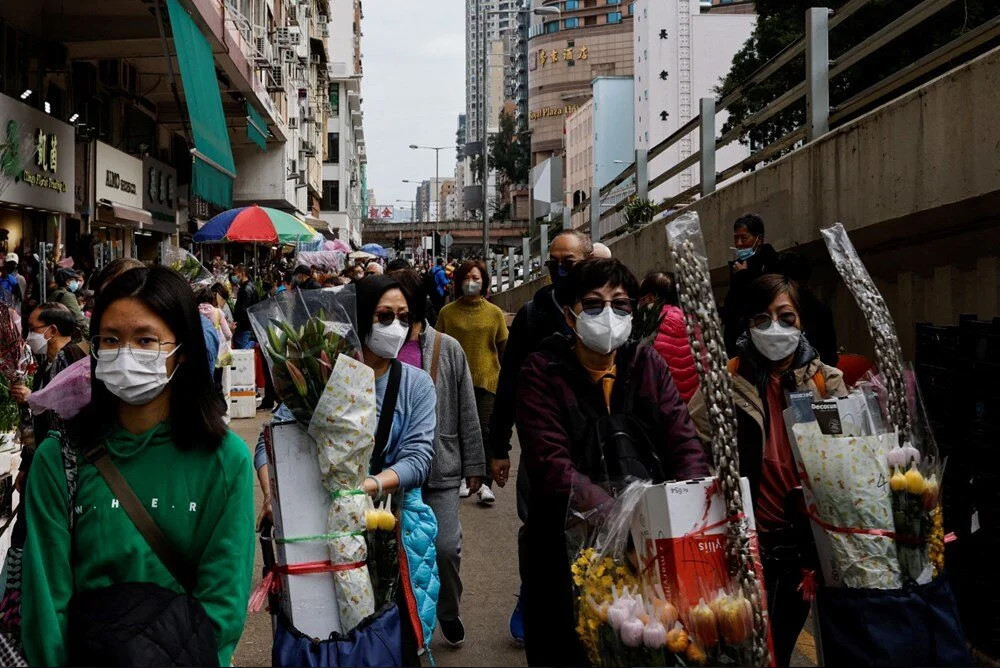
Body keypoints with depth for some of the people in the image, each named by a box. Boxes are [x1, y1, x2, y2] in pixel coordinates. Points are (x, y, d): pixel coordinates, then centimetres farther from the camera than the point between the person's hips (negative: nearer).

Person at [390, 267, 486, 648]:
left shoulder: (448, 349, 0)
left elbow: (467, 412, 3)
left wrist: (474, 464, 2)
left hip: (441, 468, -1)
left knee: (446, 547, -5)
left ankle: (449, 612, 23)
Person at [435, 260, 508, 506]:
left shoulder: (494, 313, 4)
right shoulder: (448, 312, 3)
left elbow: (503, 348, 9)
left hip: (487, 380, -1)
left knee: (484, 430, -7)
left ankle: (484, 483, -5)